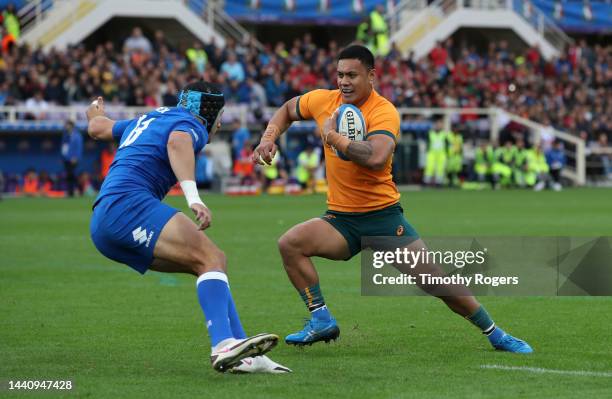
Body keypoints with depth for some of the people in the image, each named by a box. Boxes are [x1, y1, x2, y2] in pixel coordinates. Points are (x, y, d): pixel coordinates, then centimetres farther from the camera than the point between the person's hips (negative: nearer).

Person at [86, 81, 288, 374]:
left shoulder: (149, 119, 31)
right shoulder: (192, 125, 3)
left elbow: (97, 128, 46)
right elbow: (177, 142, -22)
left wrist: (96, 114, 71)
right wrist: (194, 198, -36)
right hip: (129, 204, -9)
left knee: (212, 262, 9)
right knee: (210, 257, -22)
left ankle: (244, 356, -1)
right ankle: (224, 344, -44)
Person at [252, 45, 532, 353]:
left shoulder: (384, 112, -17)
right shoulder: (324, 101, 0)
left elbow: (375, 158, -37)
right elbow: (287, 111, 22)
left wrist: (332, 135, -25)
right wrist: (268, 139, 4)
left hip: (382, 214, -4)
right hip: (341, 218, 4)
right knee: (289, 243, -21)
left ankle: (494, 333, 12)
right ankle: (321, 321, -10)